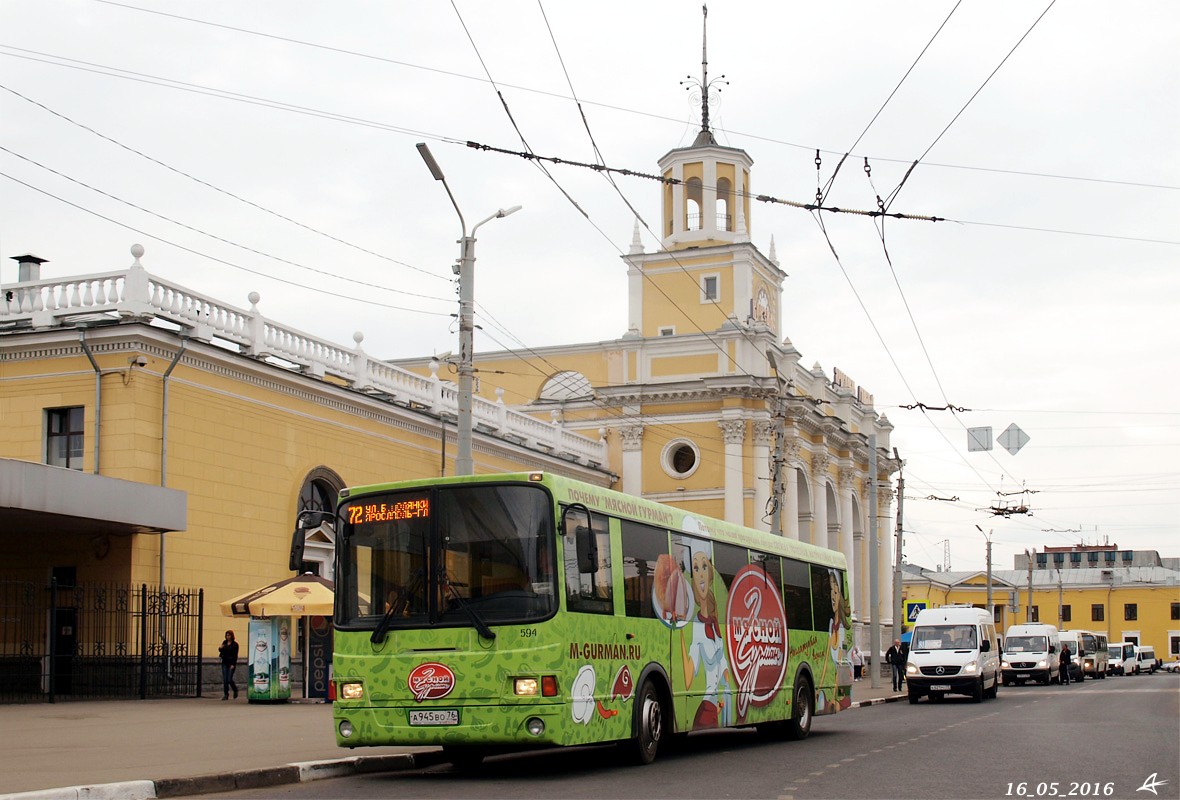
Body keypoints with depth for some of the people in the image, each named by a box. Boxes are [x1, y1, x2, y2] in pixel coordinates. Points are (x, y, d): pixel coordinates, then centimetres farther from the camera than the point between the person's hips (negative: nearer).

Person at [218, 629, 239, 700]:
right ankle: (226, 695, 6)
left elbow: (235, 655, -9)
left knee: (229, 679, -8)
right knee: (225, 680, 0)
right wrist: (220, 648, -4)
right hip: (224, 663, 5)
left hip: (231, 663, -5)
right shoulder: (224, 643, 10)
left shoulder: (234, 644, -6)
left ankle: (235, 690, 19)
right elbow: (221, 651, 20)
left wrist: (233, 664, -16)